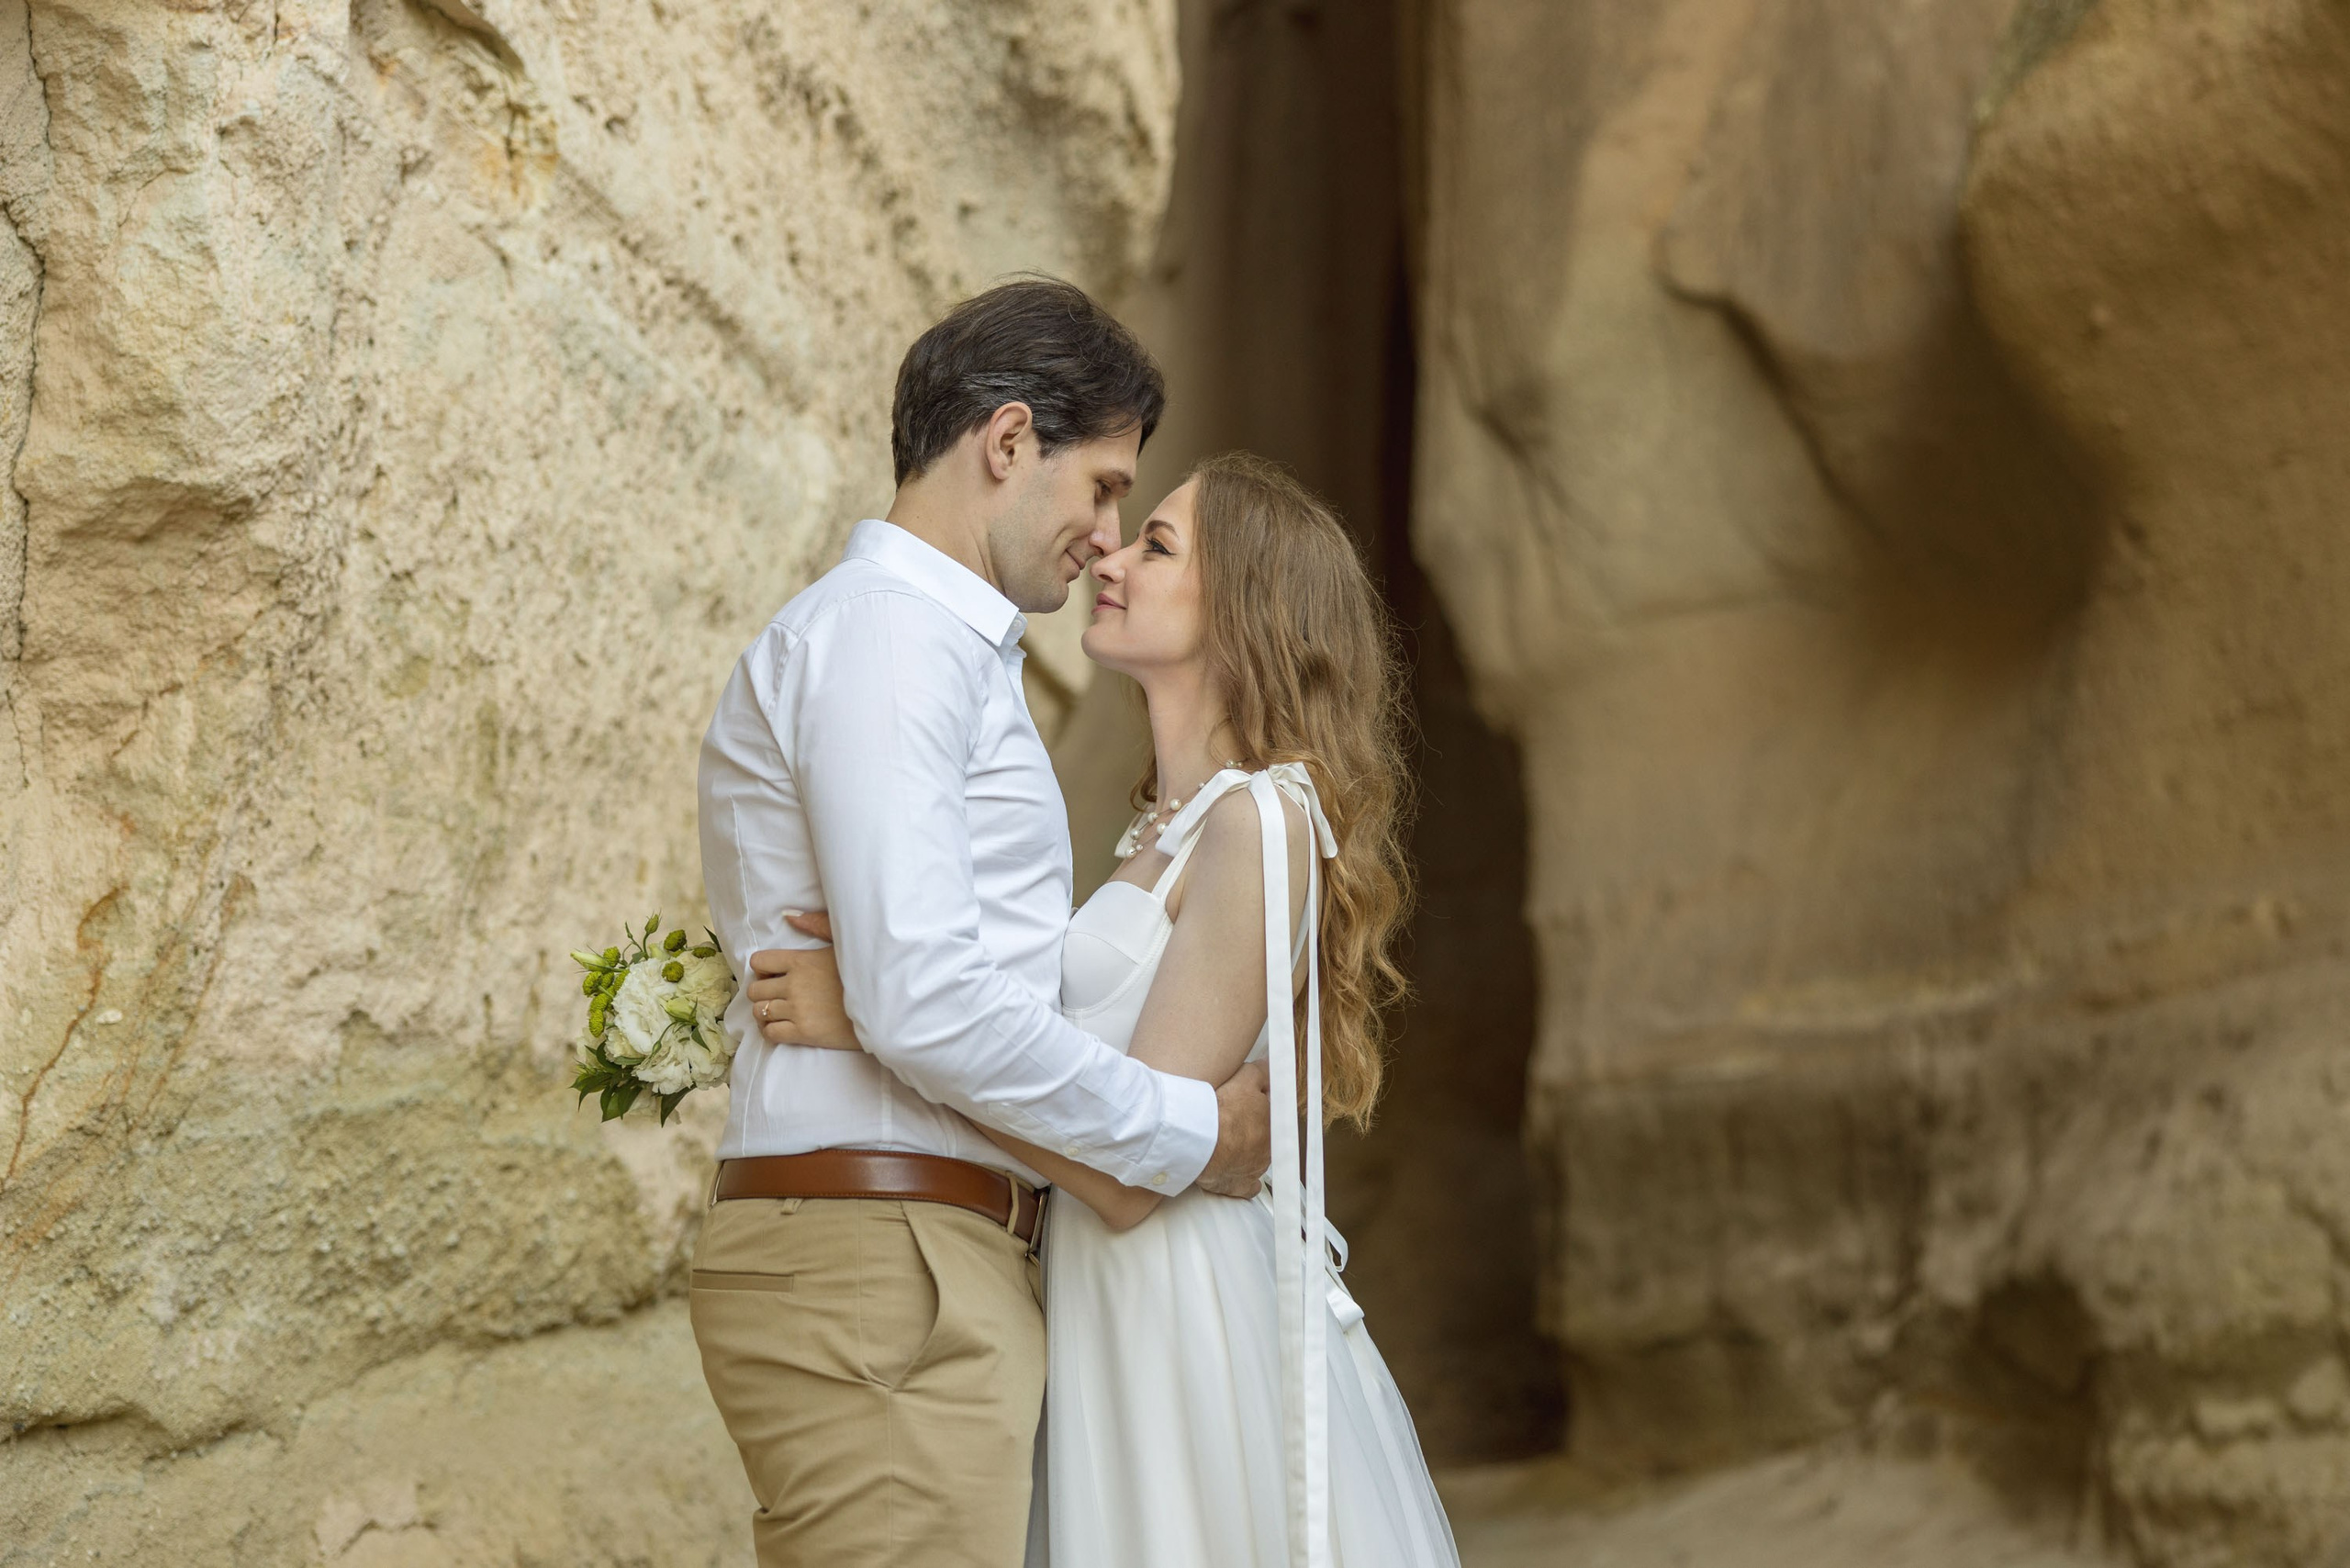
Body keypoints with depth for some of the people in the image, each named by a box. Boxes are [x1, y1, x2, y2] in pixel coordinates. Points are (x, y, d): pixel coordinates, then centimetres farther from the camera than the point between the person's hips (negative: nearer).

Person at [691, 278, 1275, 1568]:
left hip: (939, 1264, 10)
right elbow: (924, 1008, -19)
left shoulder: (943, 649, 24)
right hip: (881, 1270, -10)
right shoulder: (882, 633, -9)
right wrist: (1188, 1133, -10)